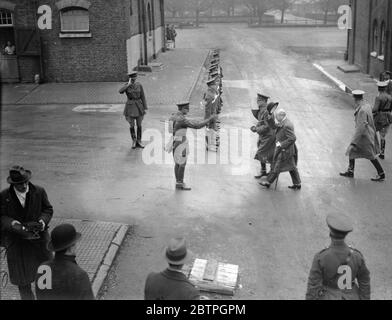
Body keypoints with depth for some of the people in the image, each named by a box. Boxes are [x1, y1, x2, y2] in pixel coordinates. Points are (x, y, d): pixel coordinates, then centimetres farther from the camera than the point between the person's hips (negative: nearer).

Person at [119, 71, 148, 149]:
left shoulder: (139, 85, 0)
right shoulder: (126, 86, -3)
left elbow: (143, 97, 3)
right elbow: (120, 91, -24)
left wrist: (145, 108, -1)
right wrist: (129, 84, -21)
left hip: (139, 106, 1)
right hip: (130, 107, -1)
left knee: (139, 125, 6)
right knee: (132, 125, 3)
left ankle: (139, 142, 17)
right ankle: (134, 141, 20)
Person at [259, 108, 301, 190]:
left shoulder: (287, 126, -26)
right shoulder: (282, 122, 4)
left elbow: (293, 138, -28)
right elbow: (273, 126, 5)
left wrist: (281, 144, -23)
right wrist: (270, 116, -9)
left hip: (284, 150, -10)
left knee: (276, 167, 5)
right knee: (292, 167, 16)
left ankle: (268, 182, 18)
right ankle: (297, 184, 24)